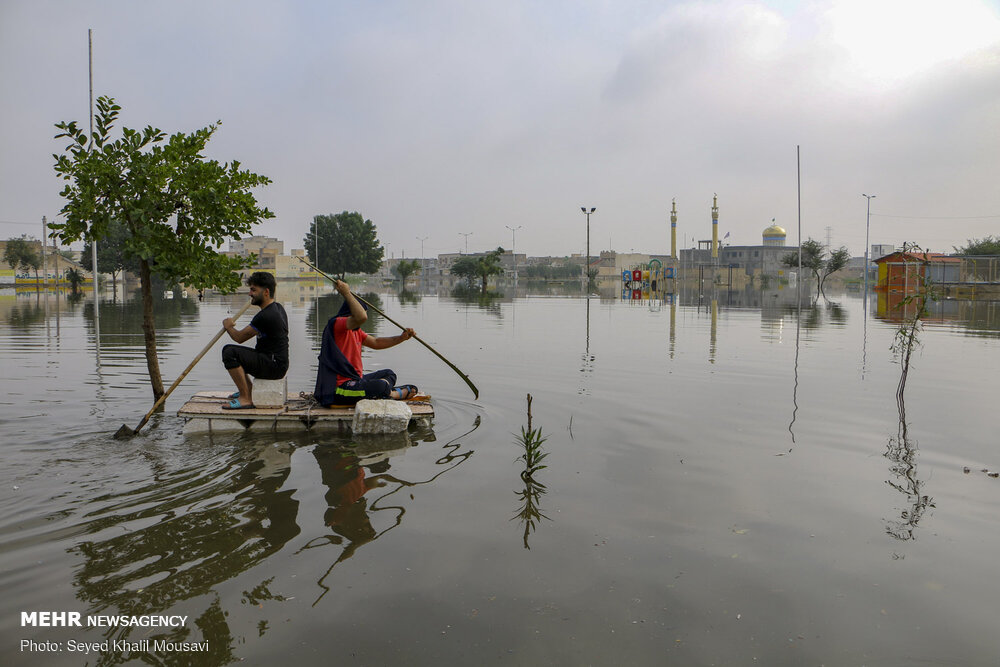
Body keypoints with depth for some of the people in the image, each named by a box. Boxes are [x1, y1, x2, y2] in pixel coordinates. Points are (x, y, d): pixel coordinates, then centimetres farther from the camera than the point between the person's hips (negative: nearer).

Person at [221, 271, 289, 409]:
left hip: (274, 366, -11)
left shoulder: (265, 316, -22)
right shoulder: (277, 307, 9)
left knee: (230, 353, -24)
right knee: (228, 349, 21)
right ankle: (248, 390, 29)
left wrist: (228, 326, 7)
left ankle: (246, 399, -19)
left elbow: (239, 337, -12)